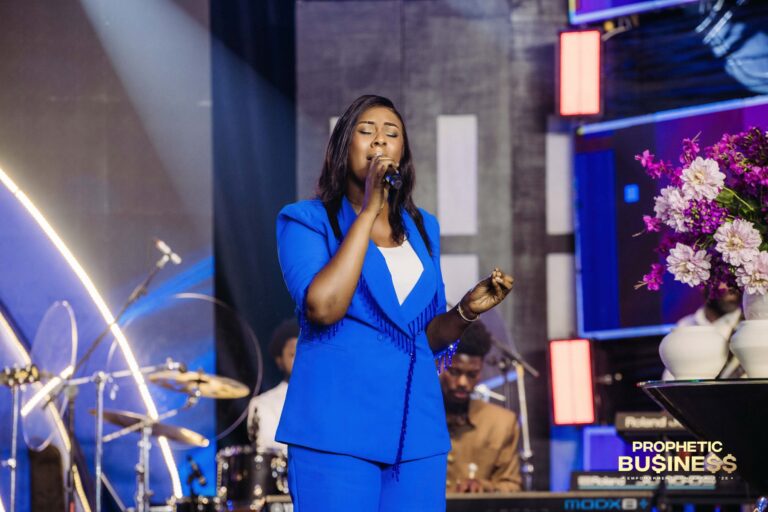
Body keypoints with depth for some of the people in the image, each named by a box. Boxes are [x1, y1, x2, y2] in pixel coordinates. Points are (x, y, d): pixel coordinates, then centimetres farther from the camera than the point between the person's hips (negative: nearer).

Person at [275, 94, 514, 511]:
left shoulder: (422, 228, 15)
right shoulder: (308, 220, 0)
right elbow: (324, 307, -18)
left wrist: (467, 310, -3)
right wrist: (368, 212, -15)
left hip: (416, 429, 5)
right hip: (337, 427, -5)